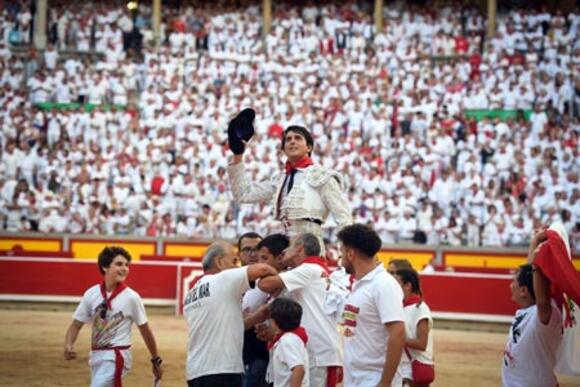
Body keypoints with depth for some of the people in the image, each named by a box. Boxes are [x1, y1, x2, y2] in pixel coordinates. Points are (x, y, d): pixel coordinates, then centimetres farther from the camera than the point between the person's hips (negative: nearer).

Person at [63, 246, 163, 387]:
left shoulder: (131, 297, -10)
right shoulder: (91, 294, -1)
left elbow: (145, 330, -1)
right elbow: (76, 325, 4)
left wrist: (156, 361, 5)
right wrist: (68, 345, -16)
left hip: (116, 358, -5)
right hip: (96, 356, 5)